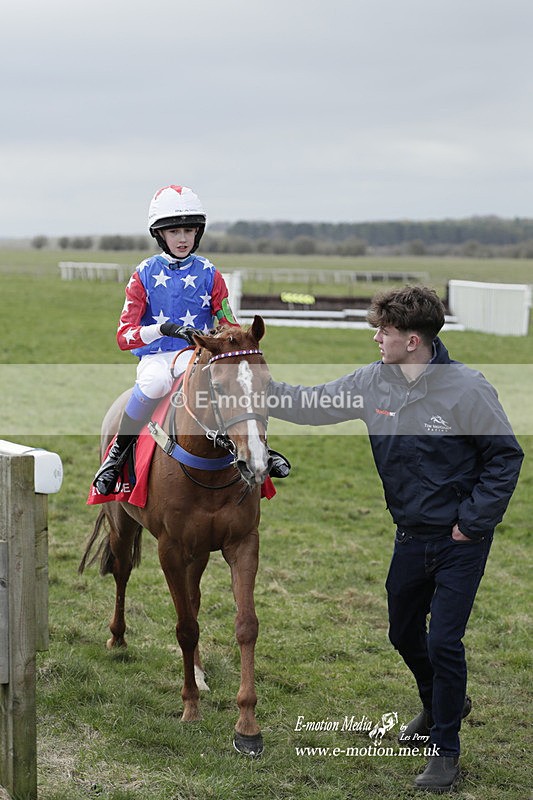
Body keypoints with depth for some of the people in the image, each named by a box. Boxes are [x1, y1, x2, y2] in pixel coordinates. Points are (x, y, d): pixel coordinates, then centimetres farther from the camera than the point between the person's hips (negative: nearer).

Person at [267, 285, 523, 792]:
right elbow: (312, 406, 5)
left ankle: (446, 750, 10)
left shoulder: (466, 389, -20)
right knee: (404, 634, 18)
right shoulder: (374, 382, -5)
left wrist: (474, 520, -16)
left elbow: (506, 456, -12)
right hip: (411, 536, 6)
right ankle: (439, 707, 47)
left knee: (443, 642, -9)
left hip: (460, 541, -6)